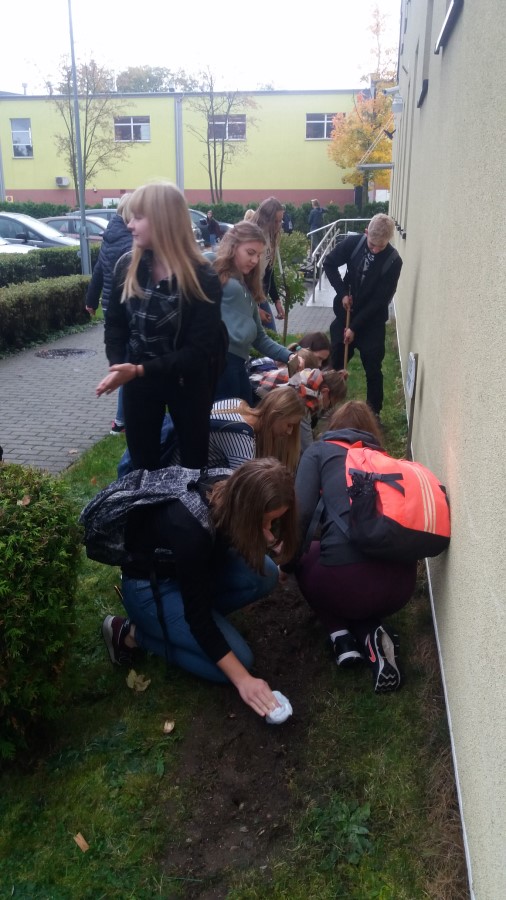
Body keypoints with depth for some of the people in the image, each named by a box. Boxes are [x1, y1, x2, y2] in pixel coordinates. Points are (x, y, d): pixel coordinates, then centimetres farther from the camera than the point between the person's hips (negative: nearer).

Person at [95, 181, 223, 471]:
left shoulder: (203, 278, -18)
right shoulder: (127, 267, -6)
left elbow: (200, 350, -20)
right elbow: (115, 324, 3)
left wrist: (141, 369, -27)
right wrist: (118, 365, -17)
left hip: (187, 385, -3)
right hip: (138, 383, 4)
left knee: (194, 464, 15)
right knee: (143, 465, 17)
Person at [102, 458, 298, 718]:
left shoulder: (231, 494, -18)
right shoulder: (192, 530, -39)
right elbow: (198, 615, -30)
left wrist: (265, 538, -13)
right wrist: (243, 679, -27)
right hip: (148, 585, -7)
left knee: (266, 575, -14)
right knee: (238, 659, -14)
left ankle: (187, 615, 4)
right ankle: (131, 633, -2)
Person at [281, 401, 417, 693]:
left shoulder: (321, 451, 12)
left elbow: (301, 512, 0)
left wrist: (288, 563, 17)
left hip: (348, 578, -4)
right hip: (402, 582, 4)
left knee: (305, 557, 32)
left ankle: (341, 636, 13)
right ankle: (371, 633, 7)